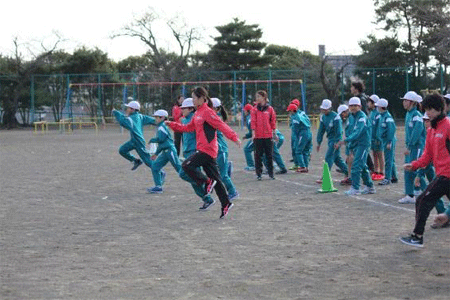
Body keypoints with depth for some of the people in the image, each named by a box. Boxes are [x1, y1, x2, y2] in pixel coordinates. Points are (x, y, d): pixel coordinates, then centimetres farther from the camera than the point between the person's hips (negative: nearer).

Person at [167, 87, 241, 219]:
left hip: (207, 150, -9)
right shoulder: (198, 113, 16)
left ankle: (207, 182, -5)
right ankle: (226, 204, 10)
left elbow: (222, 125, -19)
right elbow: (188, 127, 23)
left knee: (187, 165, -12)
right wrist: (171, 124, 22)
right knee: (215, 178, 8)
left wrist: (234, 137, -29)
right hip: (203, 149, 9)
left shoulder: (207, 112, -12)